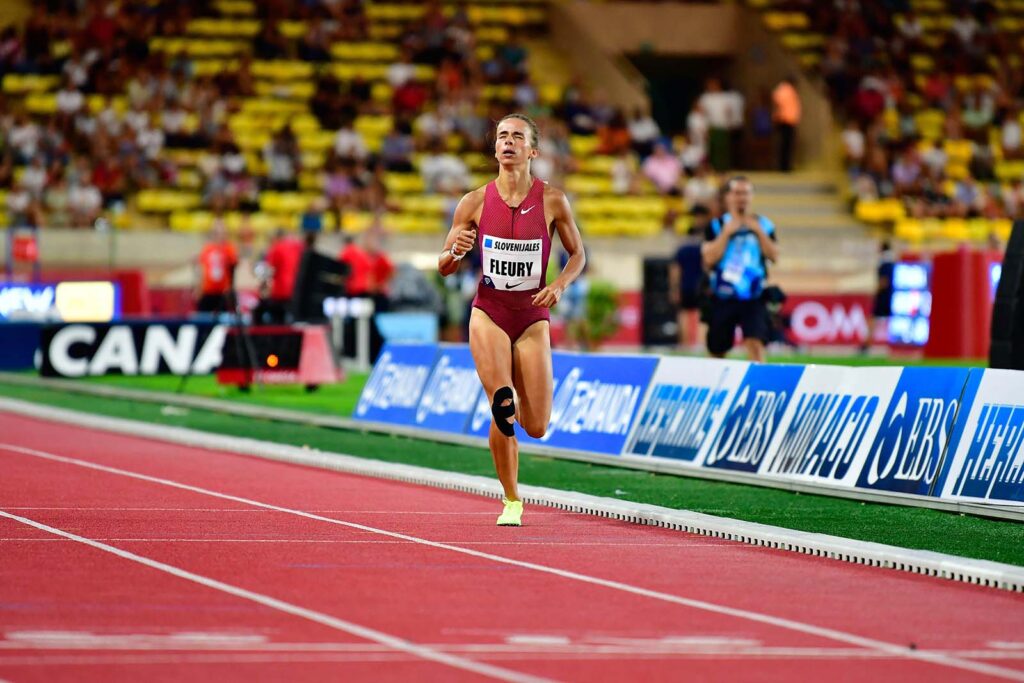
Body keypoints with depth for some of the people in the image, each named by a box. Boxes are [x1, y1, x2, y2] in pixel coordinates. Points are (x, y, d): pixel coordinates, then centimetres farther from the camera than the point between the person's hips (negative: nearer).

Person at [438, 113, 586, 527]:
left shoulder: (552, 200, -3)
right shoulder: (475, 202, -2)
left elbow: (578, 254, 9)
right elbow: (444, 268, 4)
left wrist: (560, 284, -11)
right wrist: (456, 252, -19)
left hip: (532, 318, 1)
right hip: (488, 313, -1)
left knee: (536, 427, -4)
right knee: (502, 408, -18)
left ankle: (513, 404, 35)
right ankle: (511, 502, 2)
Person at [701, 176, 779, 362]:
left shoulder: (764, 225, 8)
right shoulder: (716, 226, 3)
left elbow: (774, 256, -3)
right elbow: (709, 259, -9)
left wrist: (758, 232, -10)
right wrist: (727, 233, -12)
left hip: (753, 299, 0)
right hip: (722, 298, 0)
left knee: (755, 344, -19)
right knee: (717, 352, 10)